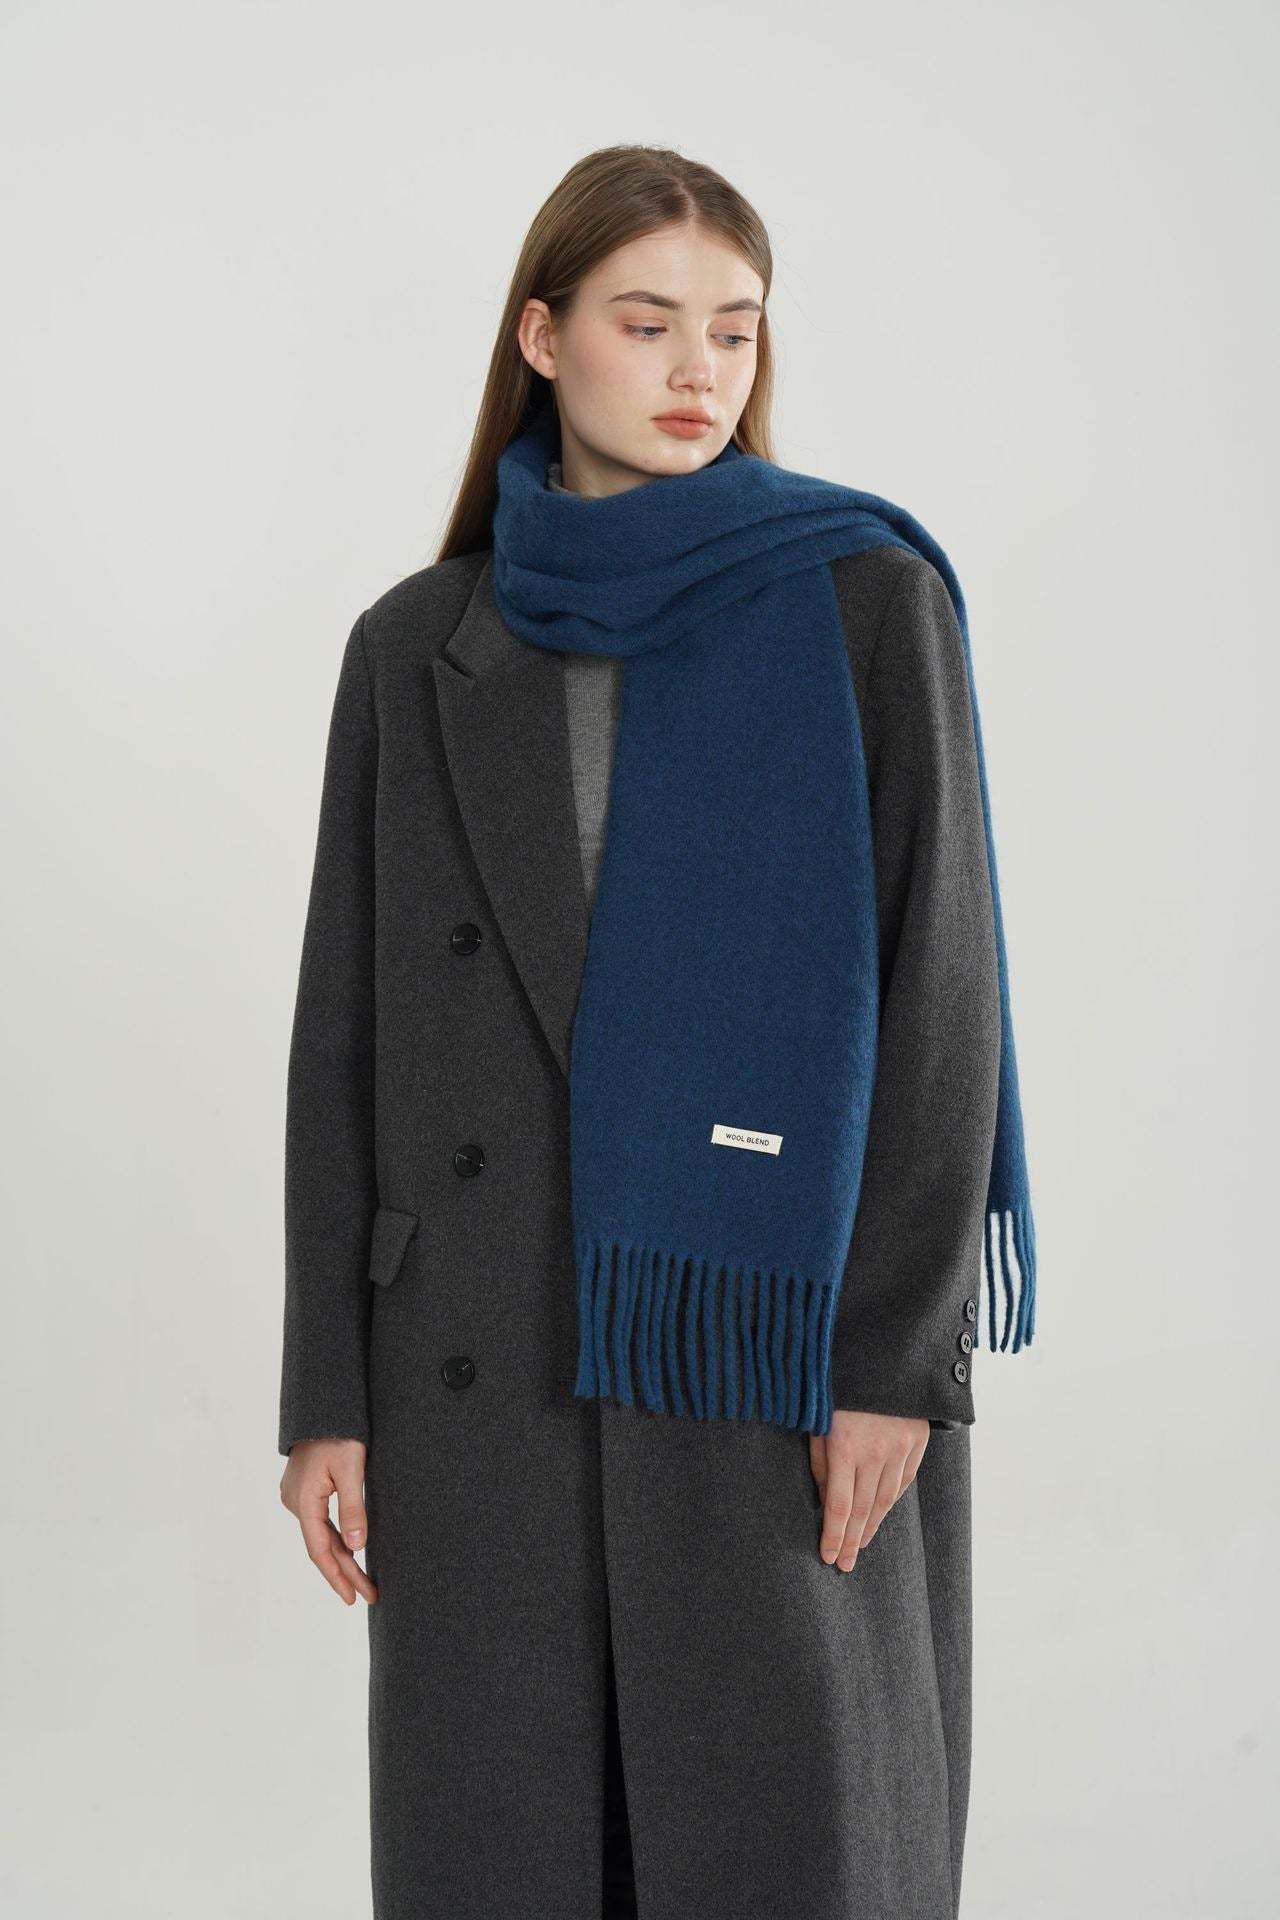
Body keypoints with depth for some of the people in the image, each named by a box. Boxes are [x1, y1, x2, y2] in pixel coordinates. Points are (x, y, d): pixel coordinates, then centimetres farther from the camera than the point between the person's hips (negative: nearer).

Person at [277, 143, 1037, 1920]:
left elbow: (940, 985, -3)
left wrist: (894, 1348, -10)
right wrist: (328, 1390, 3)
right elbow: (345, 1032, 7)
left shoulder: (867, 600, 1)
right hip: (486, 1362, 3)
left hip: (776, 1340, -2)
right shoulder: (418, 646, 8)